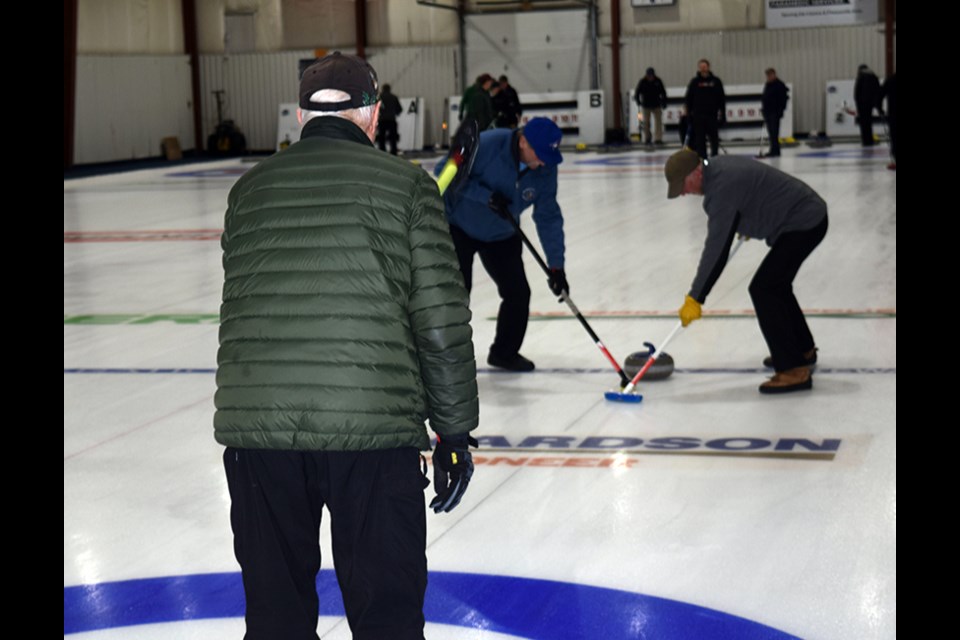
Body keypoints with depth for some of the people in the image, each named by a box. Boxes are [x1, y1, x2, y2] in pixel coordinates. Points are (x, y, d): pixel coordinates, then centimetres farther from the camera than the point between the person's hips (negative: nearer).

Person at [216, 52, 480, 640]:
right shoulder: (406, 184, 2)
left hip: (254, 423, 3)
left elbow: (241, 311, 17)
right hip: (375, 428, -3)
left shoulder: (250, 189, 14)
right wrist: (455, 433, 6)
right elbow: (441, 324, -2)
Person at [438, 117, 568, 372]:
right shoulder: (487, 145, -31)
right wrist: (486, 195, -34)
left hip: (501, 236, 5)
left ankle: (505, 353, 22)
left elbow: (549, 217, -11)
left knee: (518, 293, 1)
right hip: (459, 227, -5)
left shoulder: (546, 169, -16)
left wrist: (556, 265, -15)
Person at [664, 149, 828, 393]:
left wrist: (695, 298, -23)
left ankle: (794, 370, -15)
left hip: (804, 224, -11)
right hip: (809, 216, 11)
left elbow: (716, 249, -26)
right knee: (776, 285, 23)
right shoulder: (717, 167, 5)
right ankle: (803, 350, 39)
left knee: (763, 289, -14)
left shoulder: (722, 186, -24)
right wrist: (747, 222, 41)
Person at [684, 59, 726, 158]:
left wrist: (722, 113, 0)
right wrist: (689, 113, -1)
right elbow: (688, 99, 5)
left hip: (712, 115, 0)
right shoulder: (694, 82, 3)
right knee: (700, 139, 0)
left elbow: (722, 99, 6)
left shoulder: (716, 81, 4)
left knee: (714, 138, 4)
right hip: (698, 115, 0)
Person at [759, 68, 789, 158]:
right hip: (767, 111, 8)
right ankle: (773, 151, 10)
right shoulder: (767, 85, 17)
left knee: (774, 132, -12)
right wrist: (764, 110, 17)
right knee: (771, 132, 8)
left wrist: (780, 111, -18)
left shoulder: (779, 85, -8)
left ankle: (775, 151, -12)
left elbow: (783, 99, -12)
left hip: (775, 112, -8)